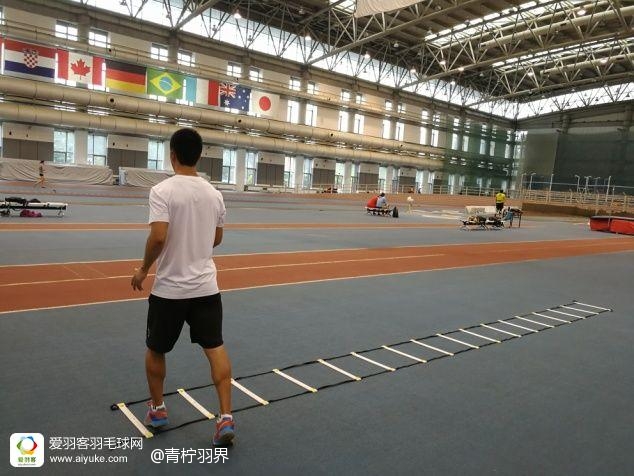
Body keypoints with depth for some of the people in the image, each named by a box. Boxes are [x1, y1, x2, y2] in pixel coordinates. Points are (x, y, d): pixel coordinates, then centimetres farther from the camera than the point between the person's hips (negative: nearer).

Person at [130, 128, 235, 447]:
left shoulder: (163, 190, -14)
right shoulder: (214, 194, 3)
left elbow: (158, 237, -23)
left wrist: (143, 269, -6)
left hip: (169, 288, -3)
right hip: (206, 286, 4)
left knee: (156, 350, 18)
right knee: (215, 348, 8)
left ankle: (157, 410, 34)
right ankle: (225, 418, 4)